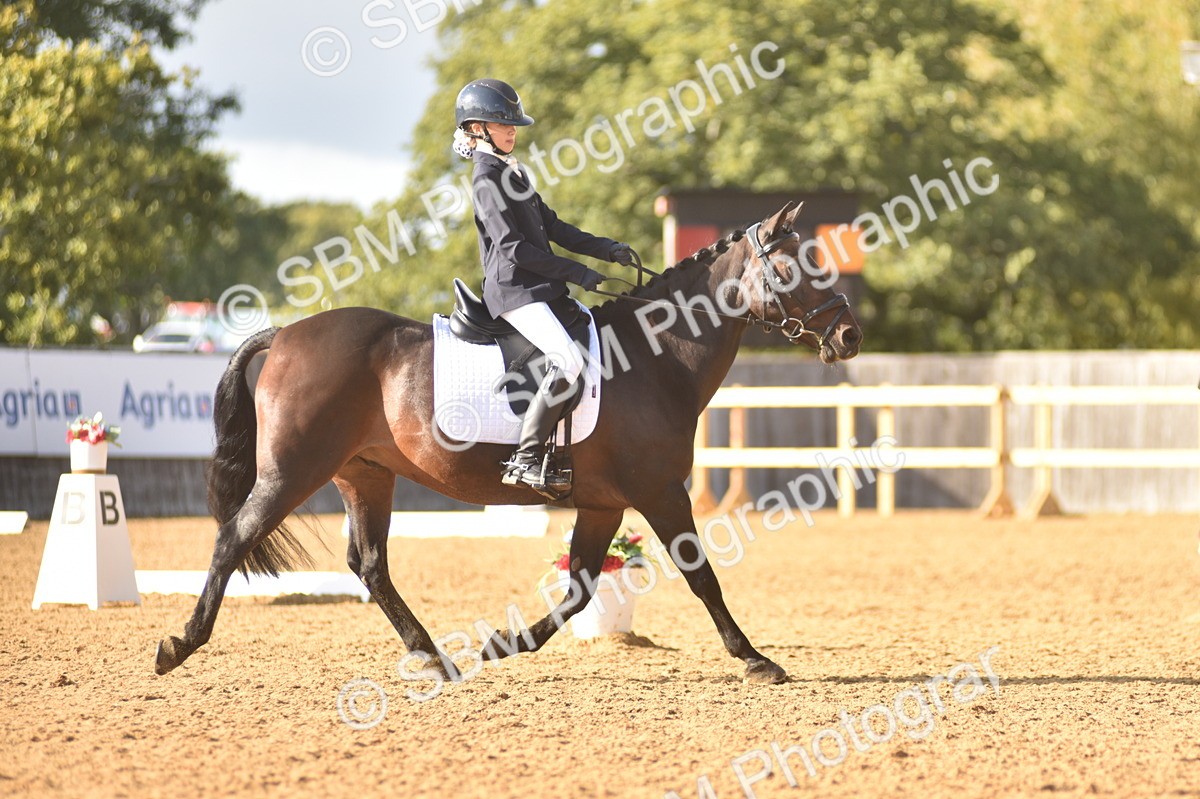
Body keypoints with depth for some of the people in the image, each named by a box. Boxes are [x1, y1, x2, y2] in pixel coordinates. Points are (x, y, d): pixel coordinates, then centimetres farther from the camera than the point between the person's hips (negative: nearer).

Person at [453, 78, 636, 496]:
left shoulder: (514, 172, 18)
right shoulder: (487, 179, -11)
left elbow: (552, 226, 19)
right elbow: (513, 247, -17)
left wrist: (605, 249, 7)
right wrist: (574, 272, -16)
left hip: (541, 287, 10)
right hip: (515, 291, -10)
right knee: (568, 360, -24)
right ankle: (525, 460, -22)